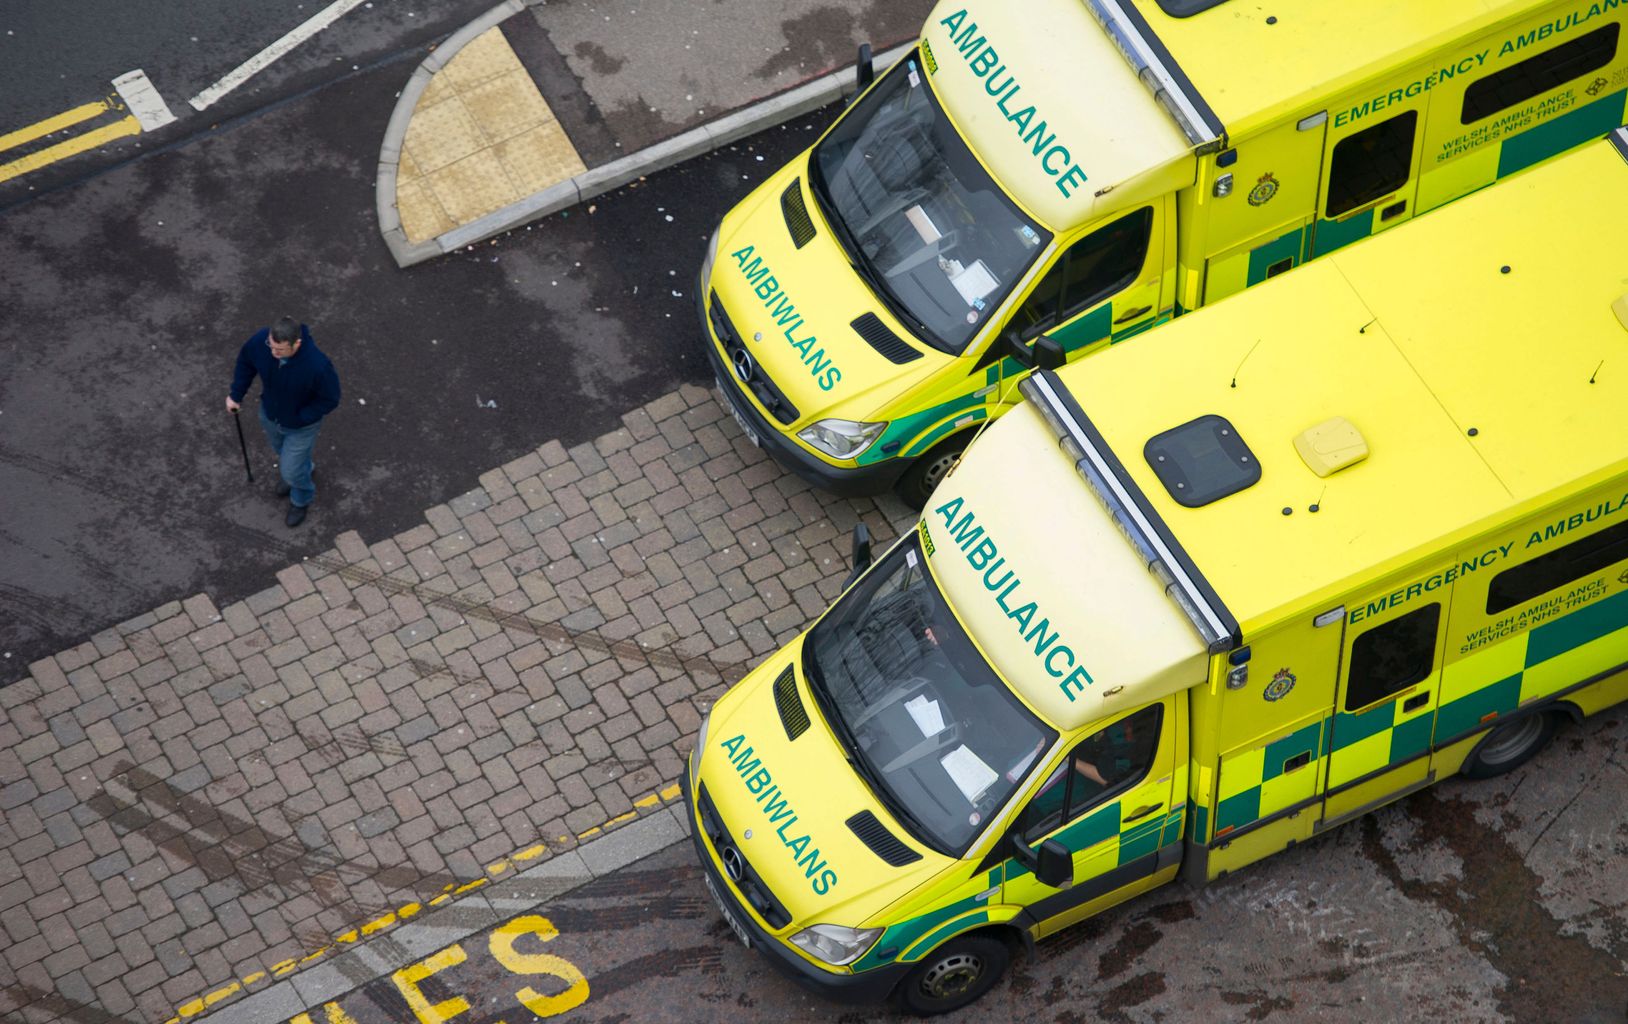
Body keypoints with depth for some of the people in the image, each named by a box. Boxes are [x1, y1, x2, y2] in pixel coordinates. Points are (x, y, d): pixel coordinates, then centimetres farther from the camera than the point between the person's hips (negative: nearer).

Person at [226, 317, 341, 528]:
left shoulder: (317, 365, -43)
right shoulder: (260, 340, -31)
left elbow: (330, 400, -24)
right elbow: (245, 361, -6)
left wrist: (299, 418, -22)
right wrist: (236, 394, -5)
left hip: (300, 425, -5)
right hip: (270, 415, 5)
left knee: (291, 471, 10)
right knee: (281, 449, 32)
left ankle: (301, 500, 46)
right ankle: (301, 469, 67)